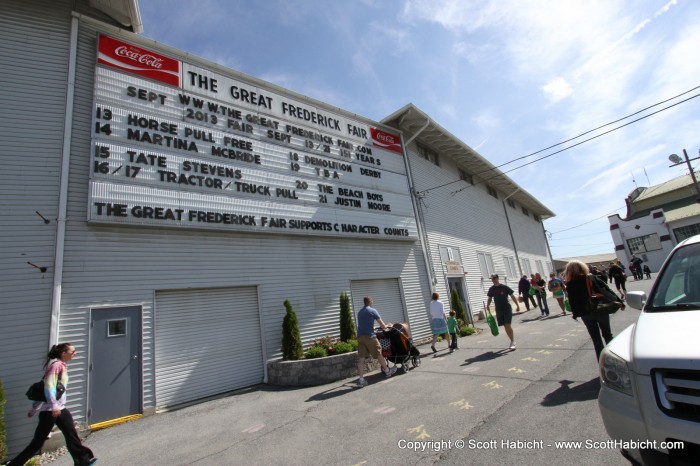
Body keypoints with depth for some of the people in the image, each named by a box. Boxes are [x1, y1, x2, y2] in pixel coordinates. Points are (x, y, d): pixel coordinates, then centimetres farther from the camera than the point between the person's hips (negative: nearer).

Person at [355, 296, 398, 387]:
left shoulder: (359, 312, 17)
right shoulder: (373, 311, -3)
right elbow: (382, 324, 1)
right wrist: (386, 326, 21)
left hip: (360, 336, 6)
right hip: (369, 336, -6)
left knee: (361, 358, 2)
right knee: (379, 354, 11)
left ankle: (361, 379, 0)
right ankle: (387, 371, 28)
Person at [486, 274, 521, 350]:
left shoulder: (505, 287, -7)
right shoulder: (491, 289, 4)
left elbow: (512, 296, -2)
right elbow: (490, 298, 14)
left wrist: (517, 305, -6)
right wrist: (488, 305, -2)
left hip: (507, 308, -4)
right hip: (498, 310, 4)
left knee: (508, 325, -13)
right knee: (505, 327, 9)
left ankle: (513, 342, -4)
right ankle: (512, 341, 23)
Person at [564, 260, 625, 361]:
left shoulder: (570, 285, -8)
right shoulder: (592, 278, -2)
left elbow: (572, 301, -6)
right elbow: (607, 290, -3)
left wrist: (575, 314, 6)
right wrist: (619, 301, 3)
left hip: (586, 314, -1)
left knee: (596, 339, 11)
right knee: (607, 335, 20)